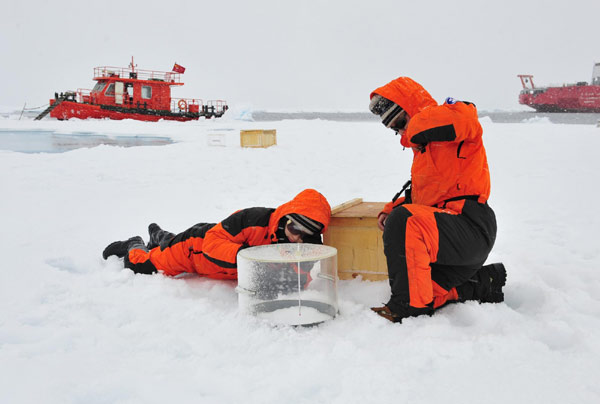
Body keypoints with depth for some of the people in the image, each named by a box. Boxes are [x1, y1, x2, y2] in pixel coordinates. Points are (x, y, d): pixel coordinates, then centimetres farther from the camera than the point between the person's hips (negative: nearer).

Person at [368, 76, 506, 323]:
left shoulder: (458, 116, -3)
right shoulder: (423, 147, 25)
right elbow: (418, 194, 28)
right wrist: (391, 209, 9)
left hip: (470, 226, -10)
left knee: (405, 221, -31)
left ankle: (408, 305, -23)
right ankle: (481, 284, 15)